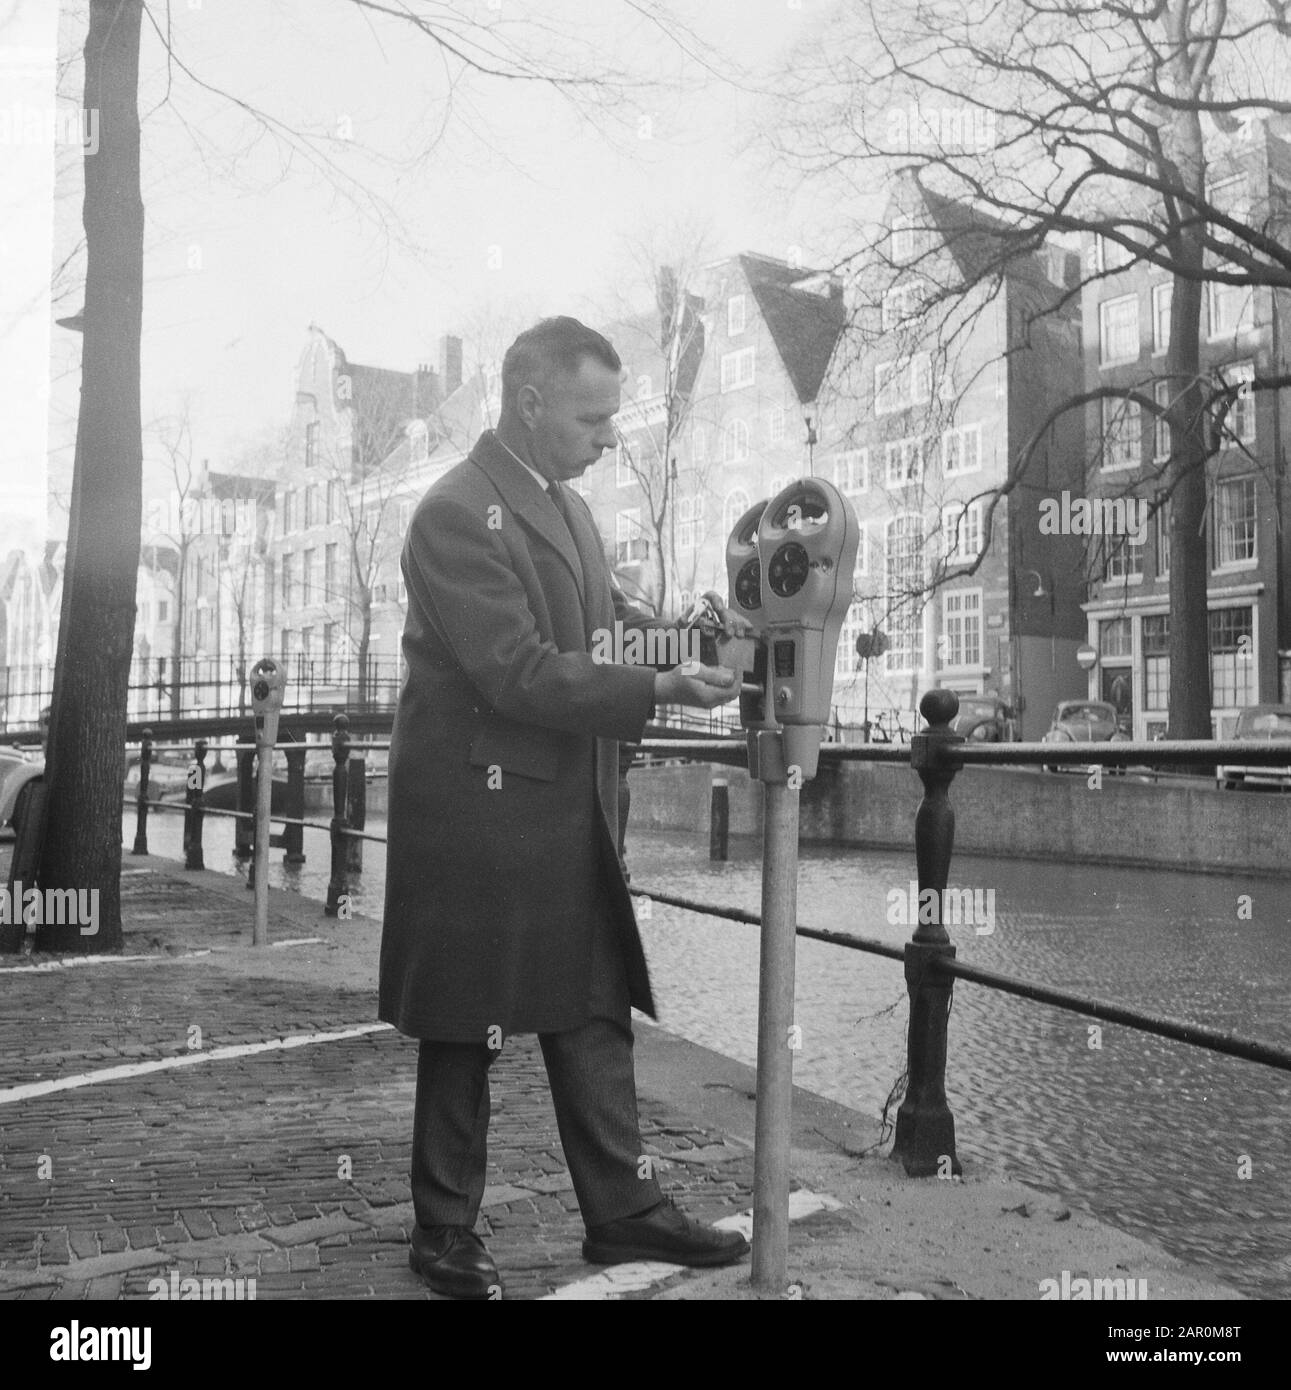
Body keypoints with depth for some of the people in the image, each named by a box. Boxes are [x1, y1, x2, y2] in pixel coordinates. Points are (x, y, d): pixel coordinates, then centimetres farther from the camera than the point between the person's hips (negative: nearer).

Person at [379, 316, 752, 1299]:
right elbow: (520, 673, -23)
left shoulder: (567, 506, 12)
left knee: (595, 1013, 13)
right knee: (465, 1032, 6)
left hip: (572, 812, 8)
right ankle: (446, 1232, 22)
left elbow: (606, 613, 19)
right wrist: (660, 690, -24)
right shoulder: (458, 514, -17)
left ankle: (623, 1208, 25)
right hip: (484, 808, -8)